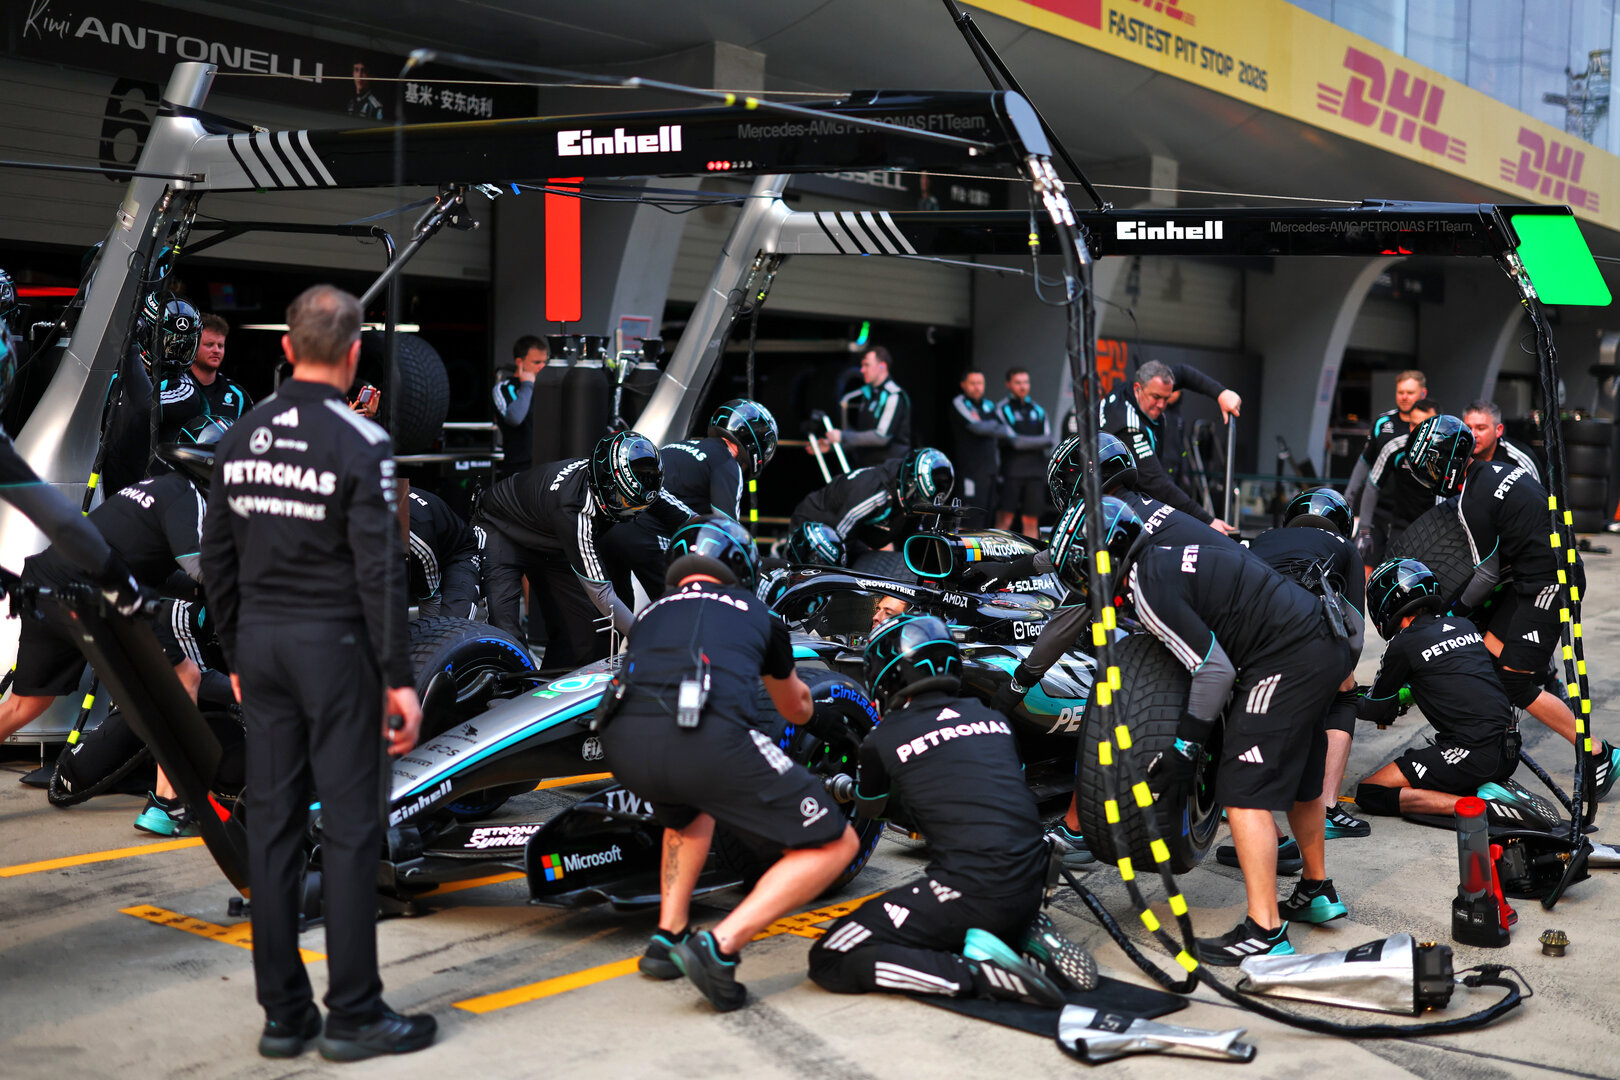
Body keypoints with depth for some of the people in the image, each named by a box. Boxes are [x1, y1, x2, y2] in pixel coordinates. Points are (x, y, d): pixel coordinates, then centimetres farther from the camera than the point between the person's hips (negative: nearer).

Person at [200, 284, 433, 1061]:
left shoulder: (242, 437, 7)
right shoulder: (361, 443, -12)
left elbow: (217, 557, 11)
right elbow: (380, 572, -16)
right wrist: (400, 680, -12)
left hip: (261, 646, 6)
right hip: (333, 646, -6)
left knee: (272, 824, 9)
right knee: (350, 828, 0)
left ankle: (282, 1013, 16)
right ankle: (354, 1014, 6)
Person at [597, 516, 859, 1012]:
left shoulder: (649, 613, 36)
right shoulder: (756, 612, 32)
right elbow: (799, 711, 50)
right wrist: (793, 682, 74)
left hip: (623, 746, 5)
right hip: (708, 739, -5)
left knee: (691, 808, 41)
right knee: (834, 845, 9)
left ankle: (668, 936, 28)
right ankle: (720, 947, -6)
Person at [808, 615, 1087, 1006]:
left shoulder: (882, 741, 1)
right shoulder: (993, 718, 15)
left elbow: (869, 810, 24)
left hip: (969, 892, -7)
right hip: (1030, 890, 7)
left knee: (829, 962, -3)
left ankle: (979, 975, -17)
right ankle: (1027, 933, 8)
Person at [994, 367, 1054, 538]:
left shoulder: (1038, 411, 18)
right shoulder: (1002, 409, 2)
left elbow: (1048, 441, 5)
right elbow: (1013, 440, -10)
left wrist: (1025, 441, -9)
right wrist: (1039, 441, -3)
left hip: (1035, 473, 4)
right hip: (1011, 472, -4)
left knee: (1031, 522, 4)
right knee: (1004, 519, -11)